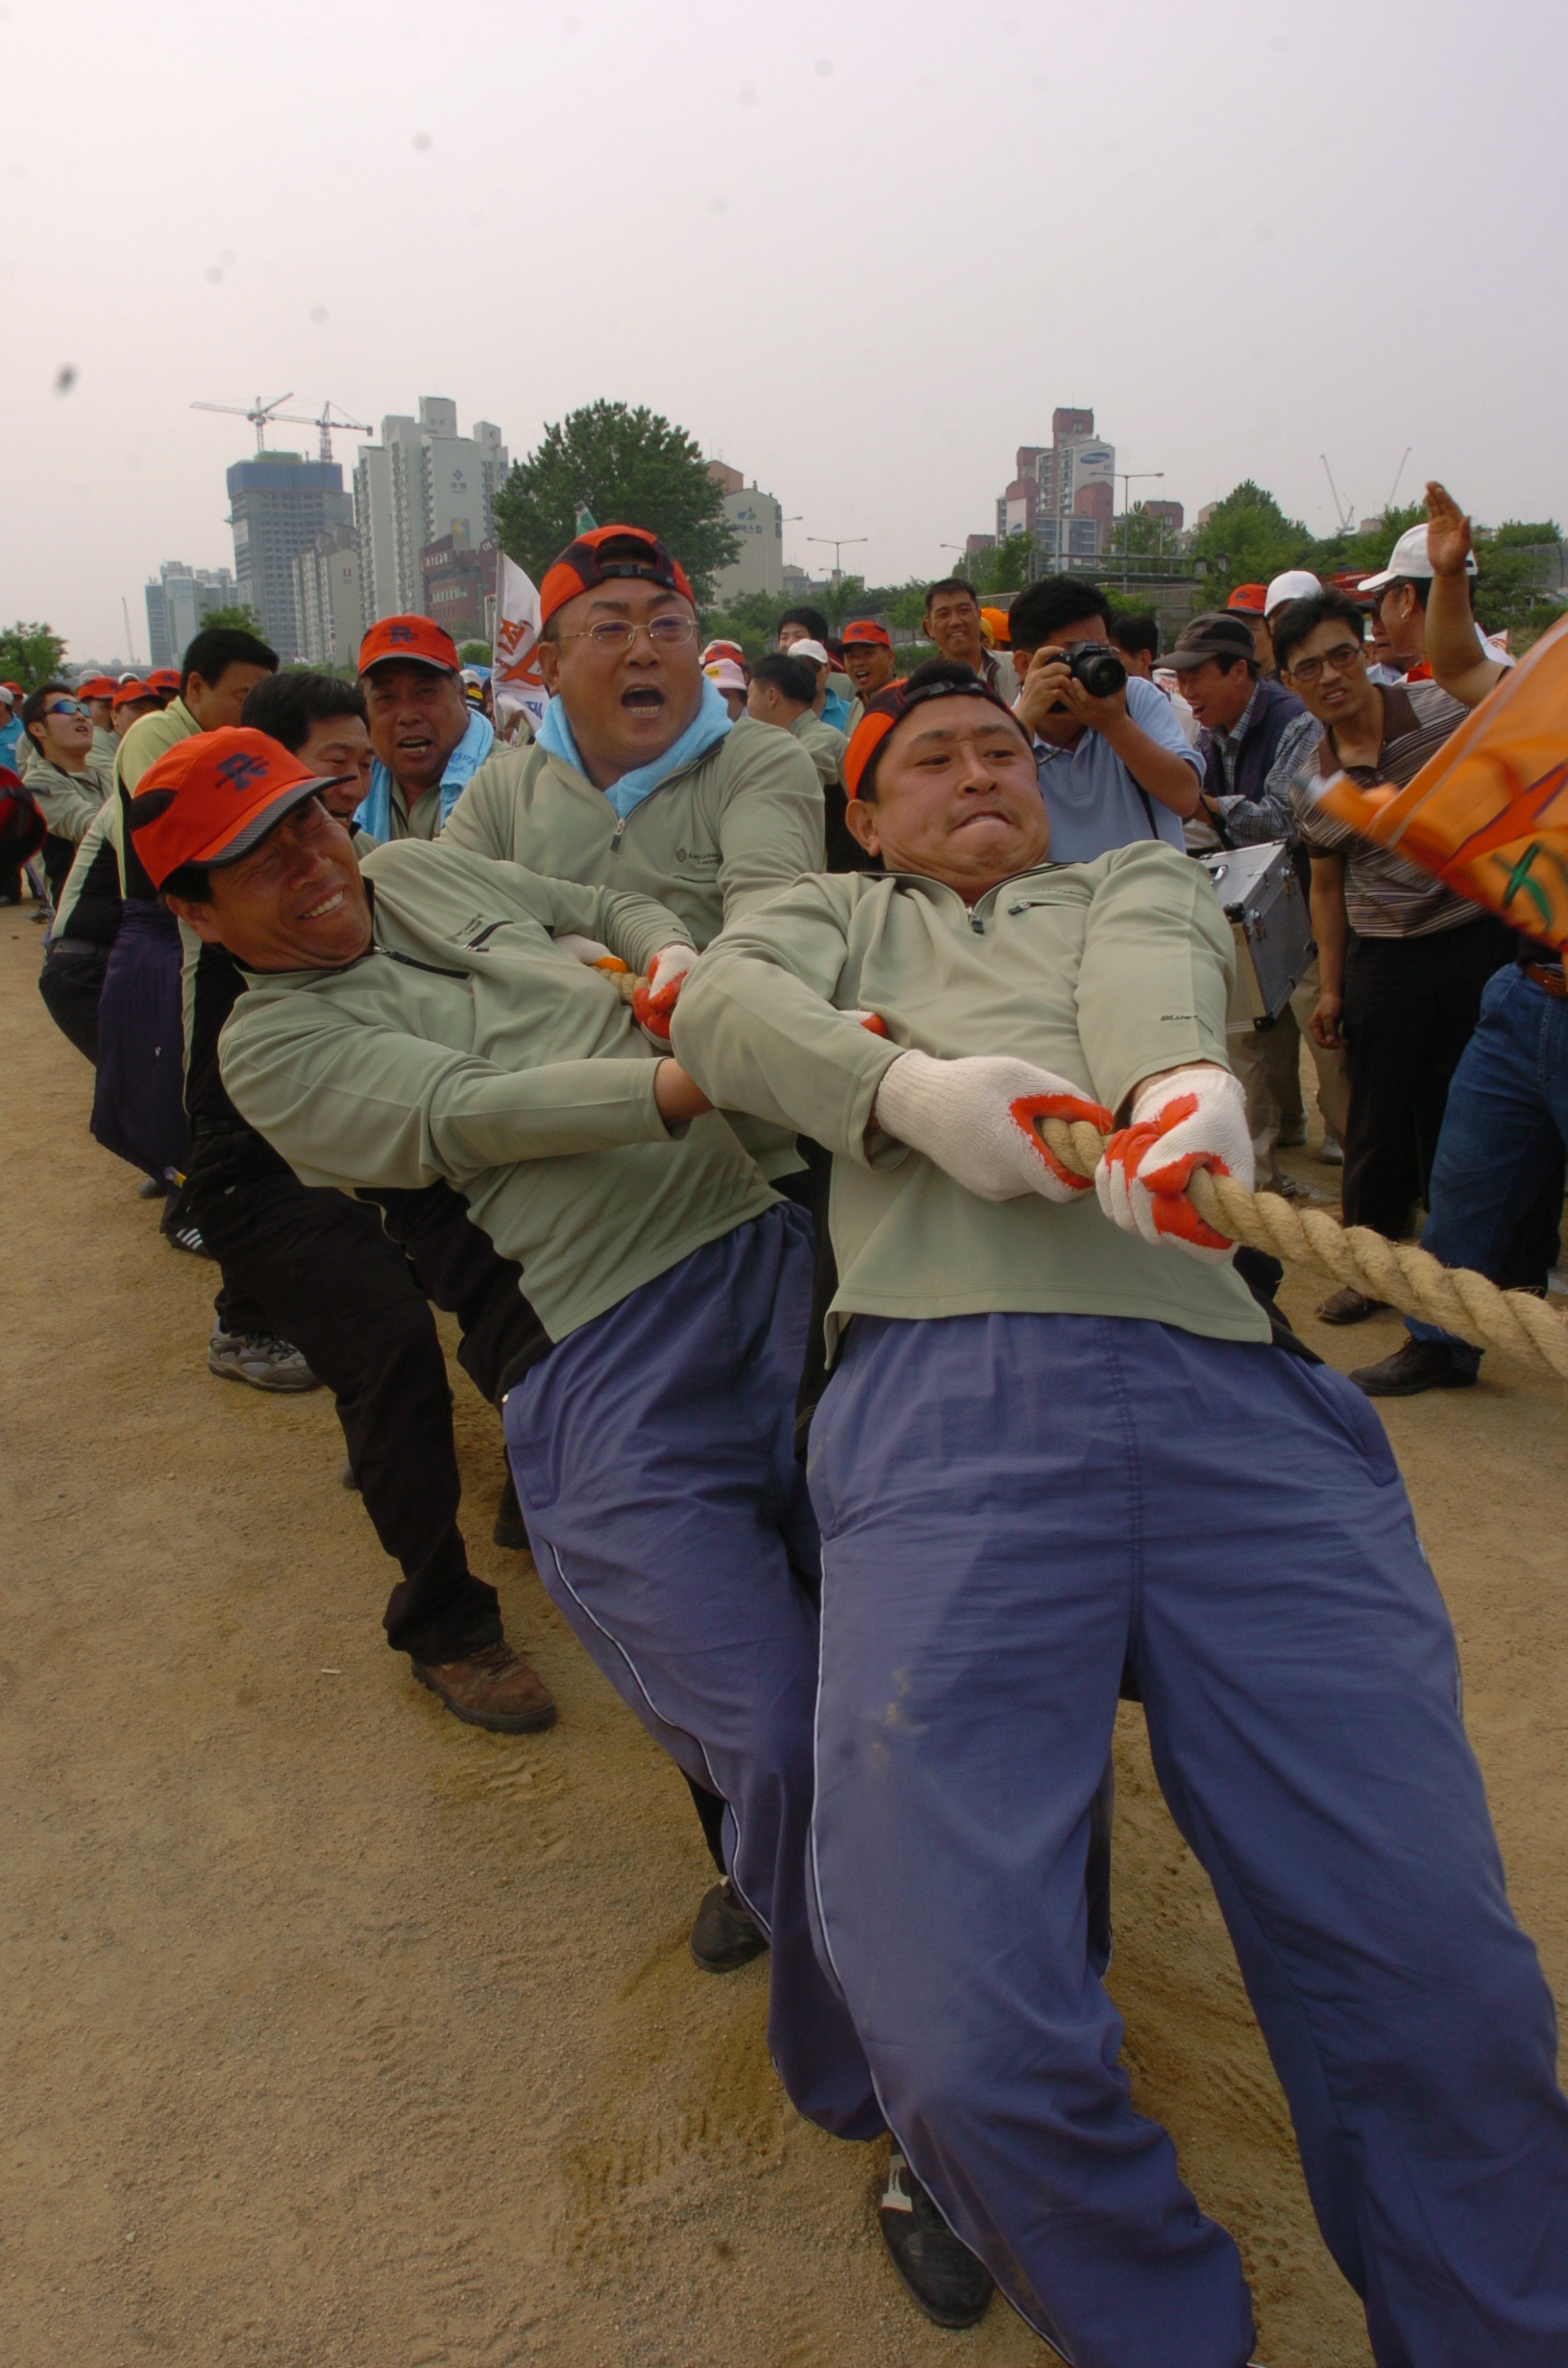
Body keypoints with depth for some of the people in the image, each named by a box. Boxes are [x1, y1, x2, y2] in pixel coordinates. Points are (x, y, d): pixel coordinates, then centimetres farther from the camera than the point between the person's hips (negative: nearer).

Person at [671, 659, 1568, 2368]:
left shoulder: (1140, 883, 34)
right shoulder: (835, 918, 33)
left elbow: (1147, 990, 9)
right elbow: (718, 1003, 11)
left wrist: (1180, 1084, -17)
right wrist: (909, 1087, -10)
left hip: (1237, 1389, 2)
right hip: (945, 1388, -1)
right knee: (962, 2027, -15)